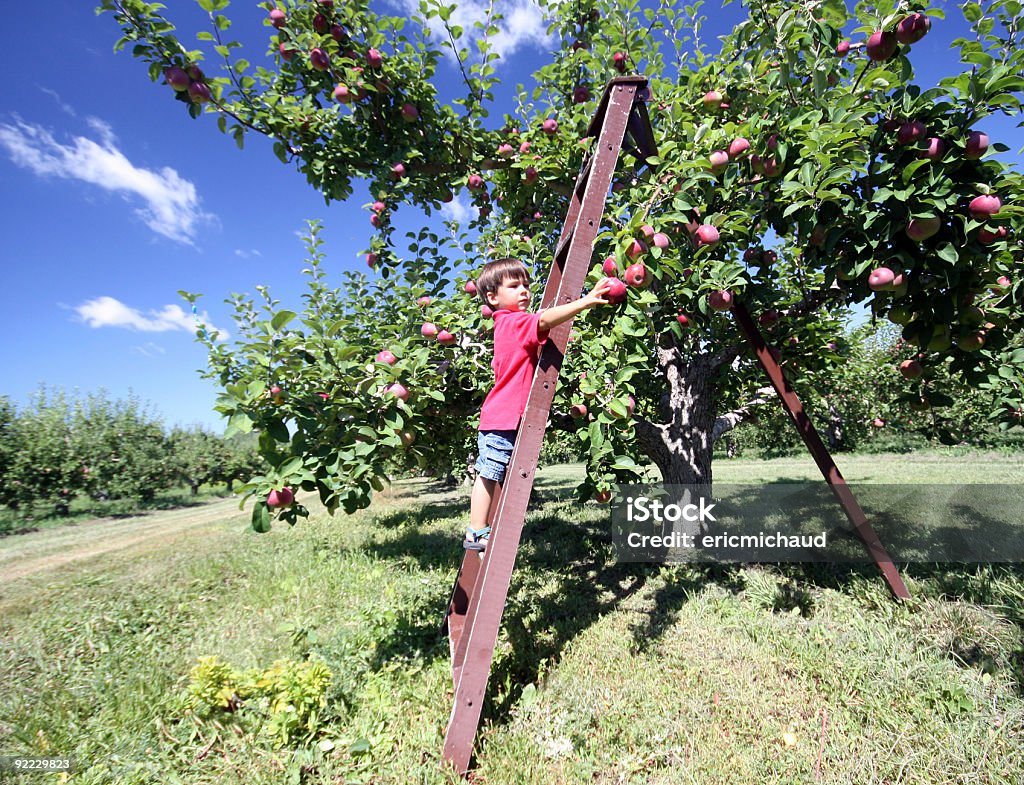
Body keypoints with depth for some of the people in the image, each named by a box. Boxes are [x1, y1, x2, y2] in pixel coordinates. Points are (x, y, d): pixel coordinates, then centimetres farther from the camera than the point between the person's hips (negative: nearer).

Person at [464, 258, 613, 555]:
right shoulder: (515, 321, -12)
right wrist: (585, 301, -40)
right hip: (503, 418, -10)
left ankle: (480, 533, 24)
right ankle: (477, 534, 7)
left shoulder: (507, 324, 19)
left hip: (501, 417, 10)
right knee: (489, 475, -2)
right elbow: (545, 320, -32)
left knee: (492, 476, 14)